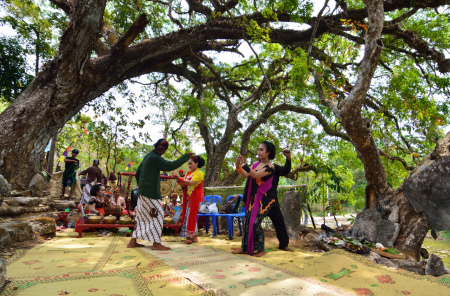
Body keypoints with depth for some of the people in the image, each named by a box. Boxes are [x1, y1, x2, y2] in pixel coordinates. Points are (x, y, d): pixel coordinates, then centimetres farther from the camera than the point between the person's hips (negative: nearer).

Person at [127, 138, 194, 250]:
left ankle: (133, 241, 22)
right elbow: (172, 165, -23)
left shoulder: (148, 156, 12)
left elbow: (137, 173, 19)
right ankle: (156, 243, 3)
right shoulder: (155, 158, -18)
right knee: (157, 215, -2)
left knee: (141, 216, 15)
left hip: (143, 192, 10)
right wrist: (186, 156, -15)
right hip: (150, 193, -10)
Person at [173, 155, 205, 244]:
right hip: (188, 197, 8)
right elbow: (183, 183, 5)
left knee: (191, 216, -5)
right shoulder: (189, 173, 15)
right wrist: (177, 178, -10)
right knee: (188, 216, 8)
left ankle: (190, 237, 3)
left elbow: (191, 183, -22)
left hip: (195, 198, -8)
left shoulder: (199, 173, -9)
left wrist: (179, 178, -25)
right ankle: (194, 236, 15)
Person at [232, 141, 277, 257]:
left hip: (265, 198, -7)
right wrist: (238, 166, -15)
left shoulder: (270, 167, -13)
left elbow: (256, 175, -27)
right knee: (247, 220, 6)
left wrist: (243, 165, -34)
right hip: (254, 197, 7)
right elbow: (246, 175, 1)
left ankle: (261, 249, 7)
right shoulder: (256, 164, 10)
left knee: (256, 222, -11)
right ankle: (244, 247, 18)